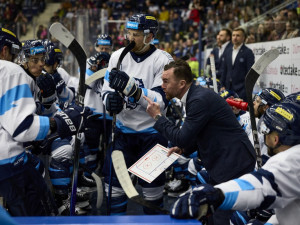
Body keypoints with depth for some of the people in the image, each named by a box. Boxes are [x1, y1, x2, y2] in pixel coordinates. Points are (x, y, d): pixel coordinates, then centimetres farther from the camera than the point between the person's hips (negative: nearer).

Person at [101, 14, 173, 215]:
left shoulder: (163, 60, -14)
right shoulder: (118, 56, -1)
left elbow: (161, 101, -22)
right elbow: (107, 91, 1)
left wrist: (131, 87, -35)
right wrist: (111, 98, -23)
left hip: (152, 133, -3)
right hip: (123, 130, 4)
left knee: (152, 189, 4)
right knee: (113, 182, 5)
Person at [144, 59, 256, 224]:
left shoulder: (200, 99, -21)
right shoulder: (195, 95, 10)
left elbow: (183, 138, -20)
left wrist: (158, 117, -10)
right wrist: (184, 148, 7)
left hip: (234, 164, -10)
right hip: (221, 163, 11)